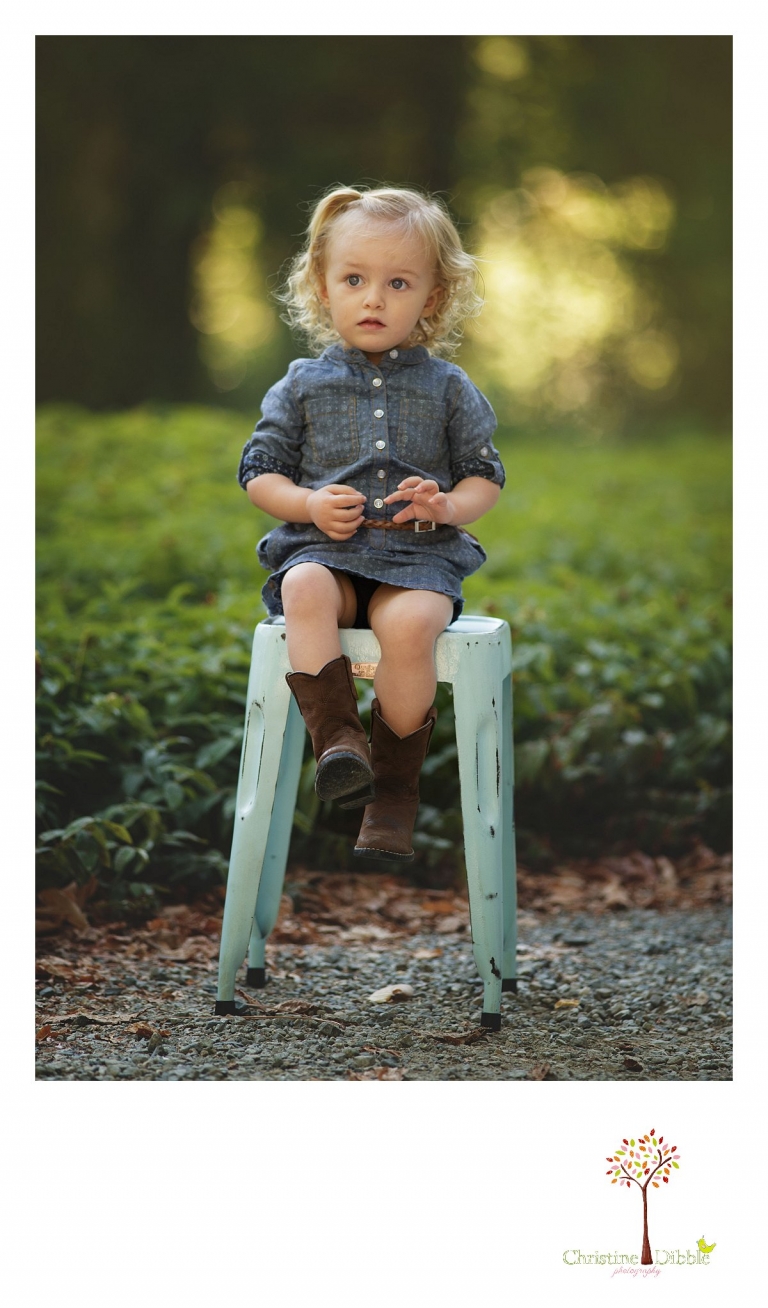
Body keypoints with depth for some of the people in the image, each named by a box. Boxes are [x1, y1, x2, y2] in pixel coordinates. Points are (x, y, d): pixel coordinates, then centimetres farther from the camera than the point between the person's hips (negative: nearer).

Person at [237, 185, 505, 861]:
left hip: (419, 556, -1)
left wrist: (447, 506, -10)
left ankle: (395, 787, -20)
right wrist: (311, 505, -9)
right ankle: (337, 736, -34)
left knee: (410, 621, -33)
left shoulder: (448, 388, 11)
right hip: (322, 548, 1)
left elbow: (485, 473, 13)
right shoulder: (304, 385, 11)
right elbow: (261, 470, 12)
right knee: (305, 590, -35)